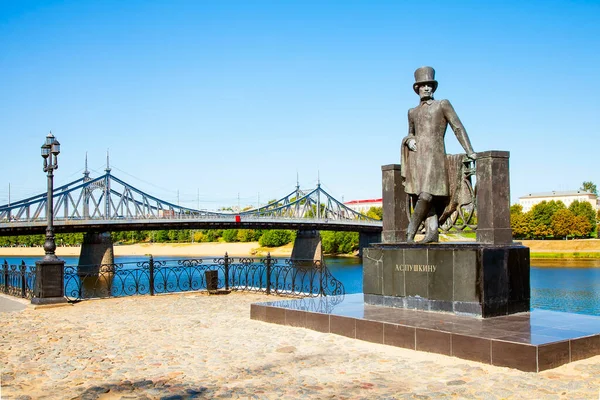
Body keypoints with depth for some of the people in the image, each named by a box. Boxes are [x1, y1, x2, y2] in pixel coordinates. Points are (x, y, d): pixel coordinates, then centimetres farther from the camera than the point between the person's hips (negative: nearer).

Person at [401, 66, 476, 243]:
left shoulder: (442, 105, 10)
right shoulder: (412, 112, 21)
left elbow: (458, 128, 5)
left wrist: (469, 151, -3)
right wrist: (409, 141, 6)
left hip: (434, 156, -4)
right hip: (416, 157, 5)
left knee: (426, 196, -19)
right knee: (417, 196, -7)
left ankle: (410, 233, -15)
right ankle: (432, 232, -8)